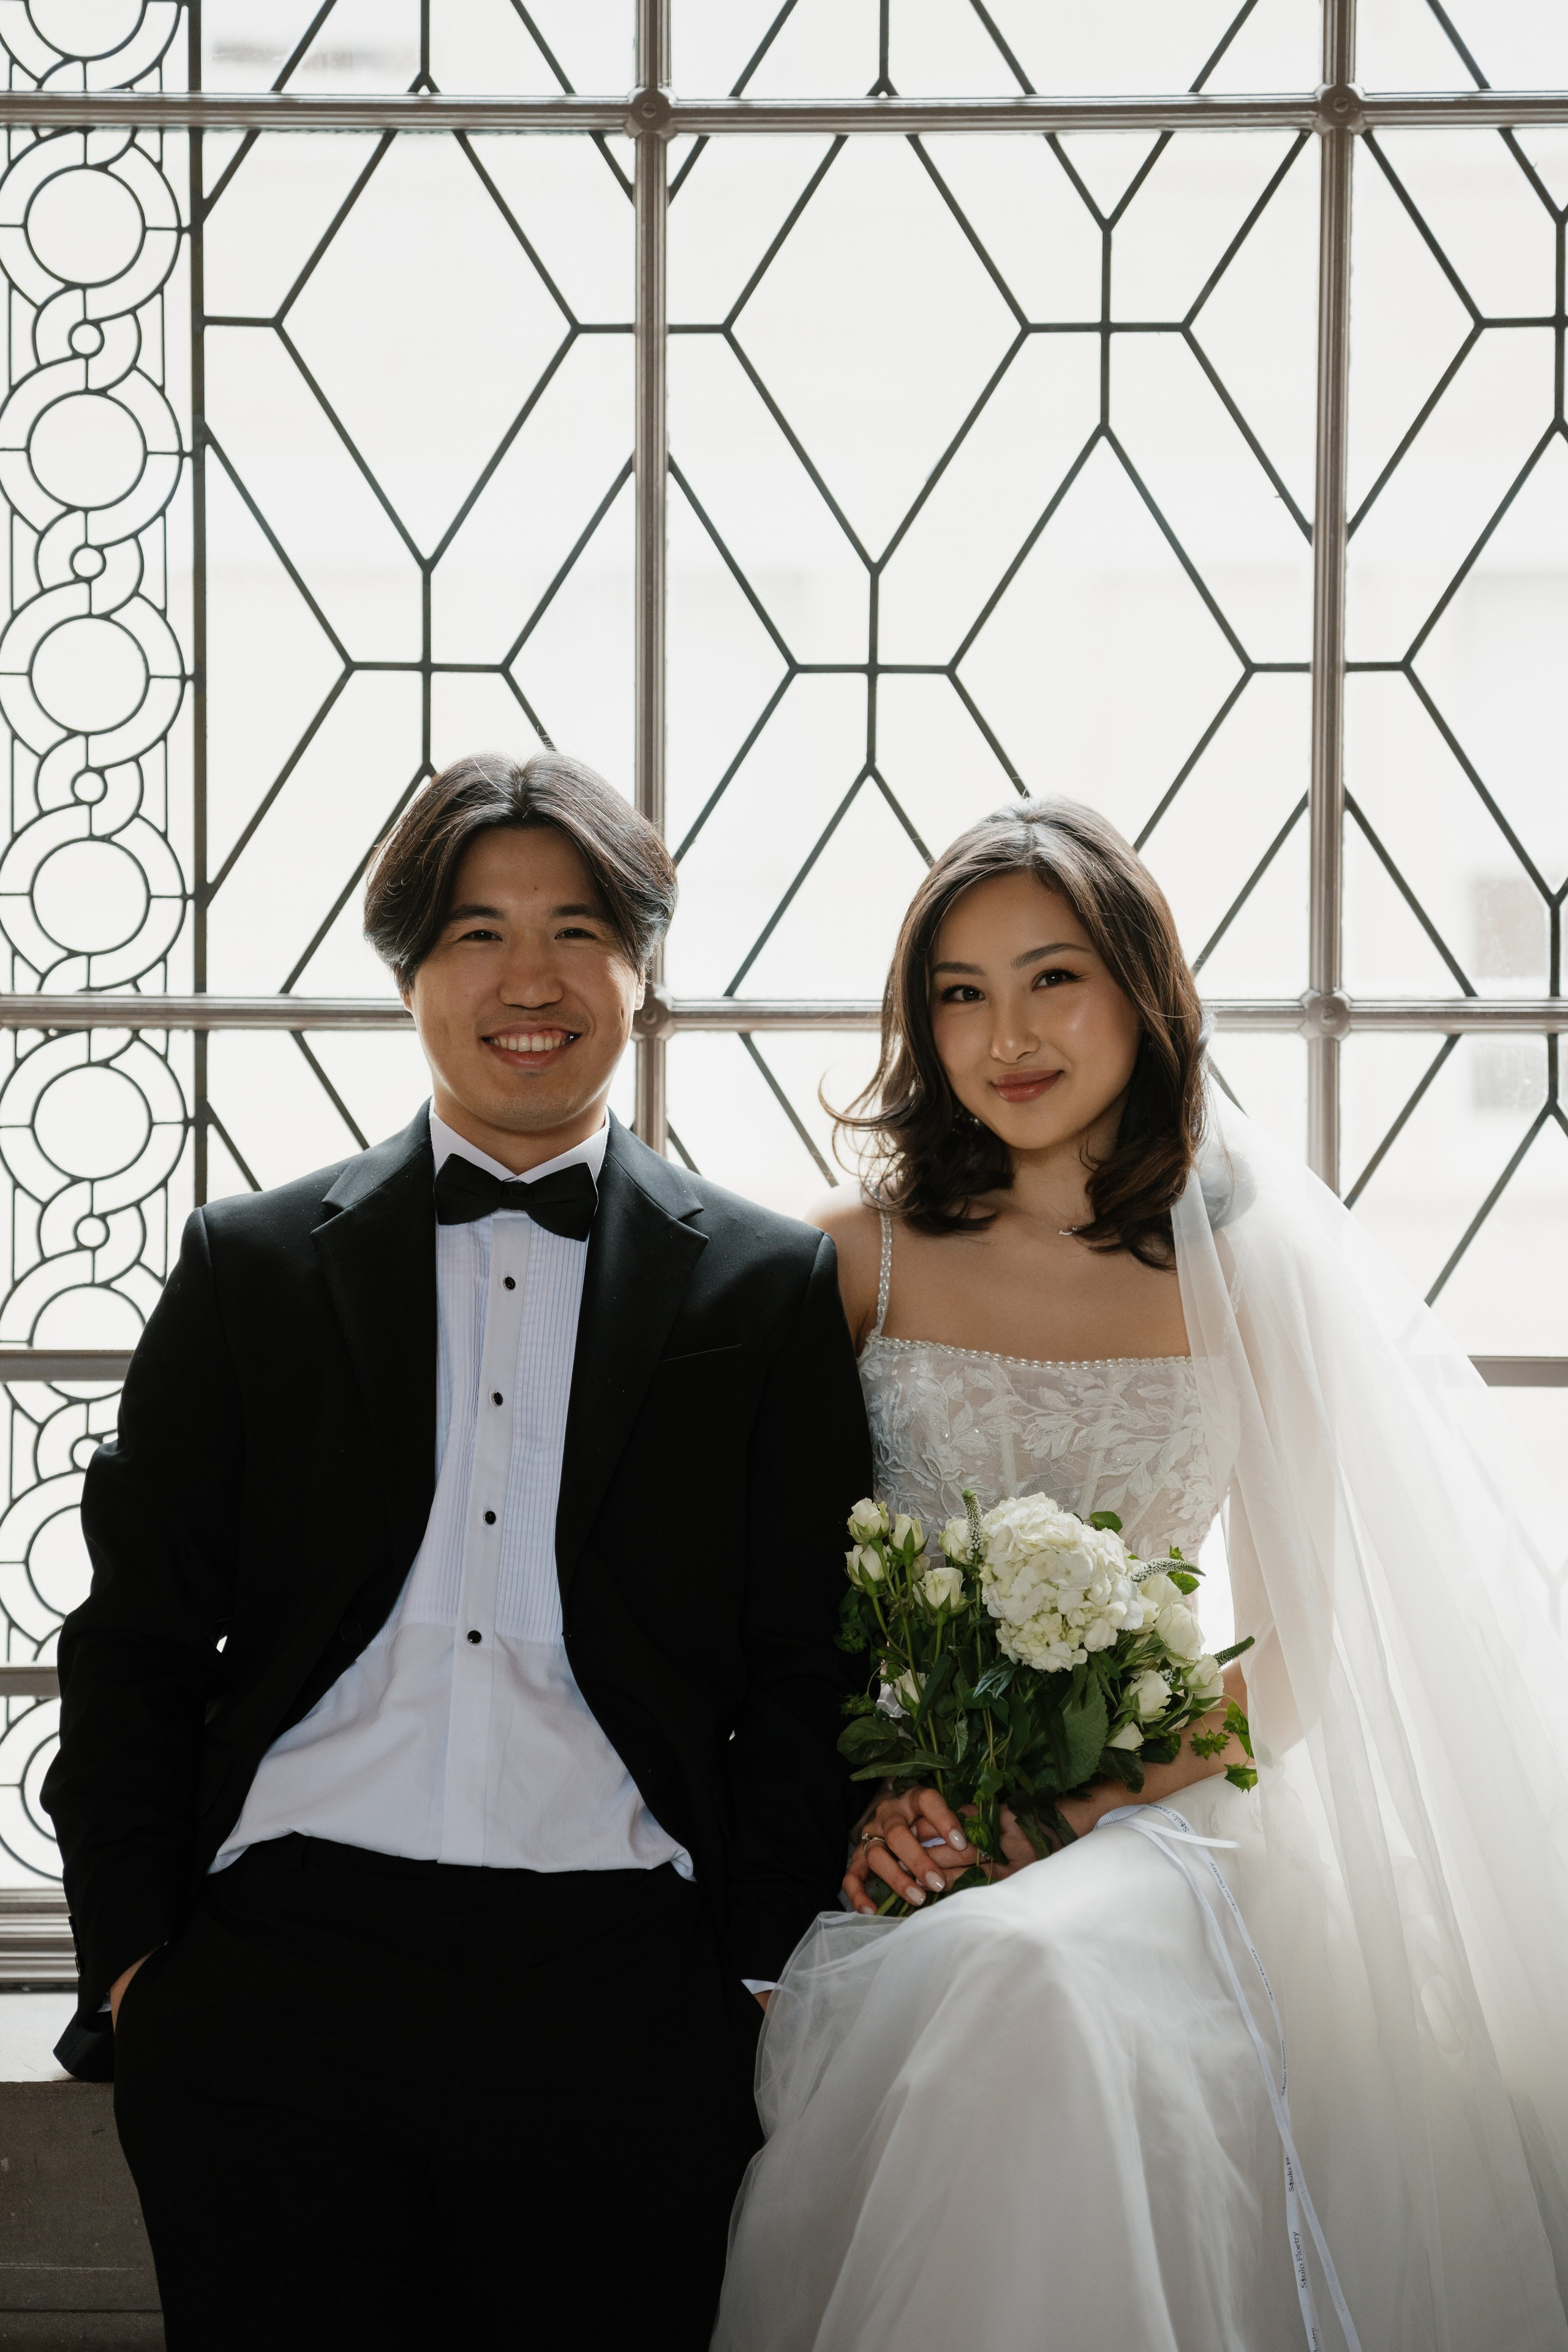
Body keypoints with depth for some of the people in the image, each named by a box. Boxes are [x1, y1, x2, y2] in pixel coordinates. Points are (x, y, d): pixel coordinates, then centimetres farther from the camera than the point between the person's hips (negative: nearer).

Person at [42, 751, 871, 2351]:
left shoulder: (767, 1289, 9)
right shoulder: (252, 1265, 10)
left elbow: (806, 1670, 7)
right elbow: (136, 1637, 10)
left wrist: (761, 1979, -1)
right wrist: (132, 1962, 2)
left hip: (622, 2005, 0)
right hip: (279, 1988, 1)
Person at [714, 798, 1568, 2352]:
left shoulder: (1253, 1279, 5)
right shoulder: (858, 1258, 7)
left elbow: (1294, 1659, 6)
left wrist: (1084, 1800, -10)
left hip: (1132, 1829, -1)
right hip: (887, 1845, 1)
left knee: (1035, 1967, -36)